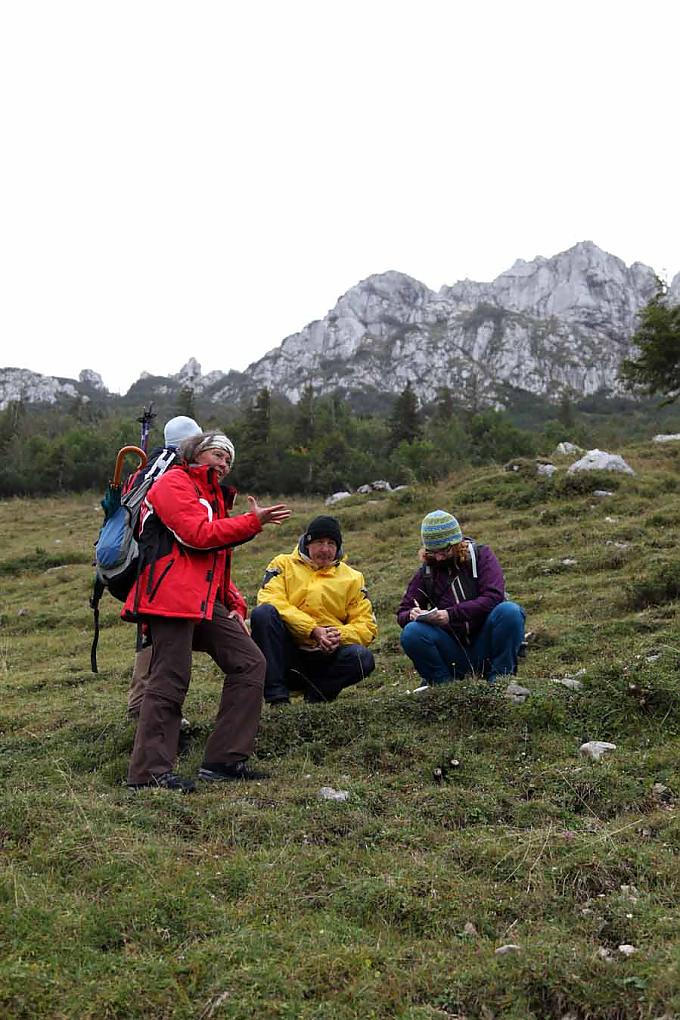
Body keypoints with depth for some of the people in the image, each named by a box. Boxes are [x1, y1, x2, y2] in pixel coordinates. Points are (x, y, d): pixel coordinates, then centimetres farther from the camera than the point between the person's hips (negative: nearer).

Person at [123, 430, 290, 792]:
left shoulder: (211, 495, 31)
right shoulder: (174, 483, 1)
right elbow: (199, 534, -14)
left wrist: (235, 605, 16)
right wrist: (254, 521, -11)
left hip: (205, 601, 10)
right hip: (172, 596, -10)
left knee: (250, 663, 4)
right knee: (171, 679, -10)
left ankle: (223, 761, 7)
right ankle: (149, 771, -1)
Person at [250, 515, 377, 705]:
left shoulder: (352, 578, 14)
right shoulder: (284, 564, 9)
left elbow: (366, 626, 8)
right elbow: (270, 600, -10)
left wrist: (340, 635, -16)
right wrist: (313, 630, -20)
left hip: (324, 657, 1)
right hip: (286, 652, 0)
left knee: (362, 658, -28)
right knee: (263, 612, -28)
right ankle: (277, 696, -27)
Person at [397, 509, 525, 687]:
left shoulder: (481, 556, 0)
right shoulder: (426, 572, 6)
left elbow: (493, 596, -17)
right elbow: (401, 614, 8)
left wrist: (451, 614, -25)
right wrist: (412, 615, -18)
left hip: (484, 648, -1)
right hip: (454, 653, 2)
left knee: (510, 611, -29)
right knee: (411, 633, -24)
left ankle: (500, 677, -13)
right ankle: (443, 683, -5)